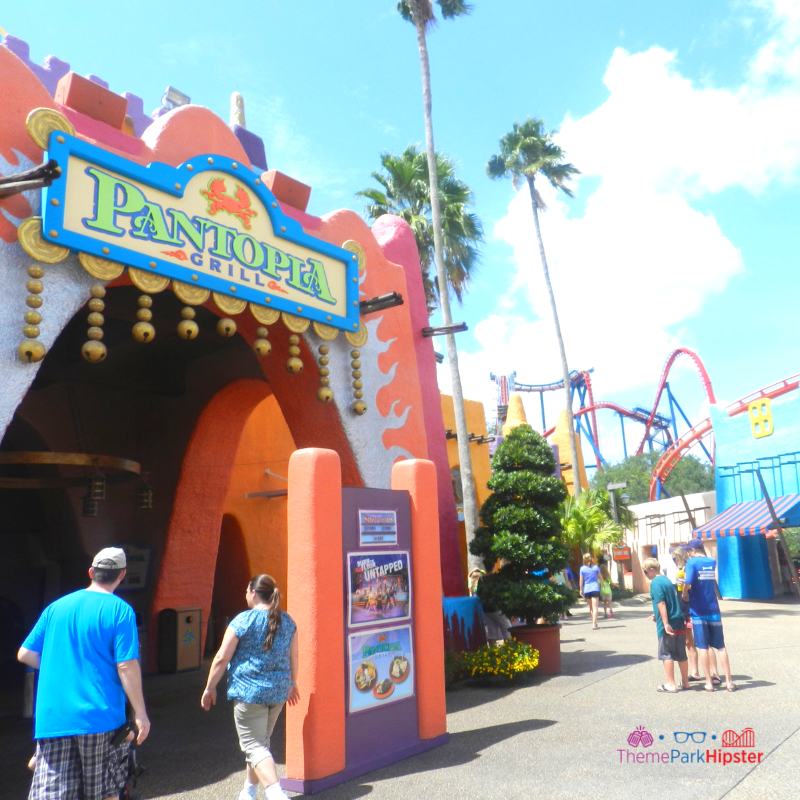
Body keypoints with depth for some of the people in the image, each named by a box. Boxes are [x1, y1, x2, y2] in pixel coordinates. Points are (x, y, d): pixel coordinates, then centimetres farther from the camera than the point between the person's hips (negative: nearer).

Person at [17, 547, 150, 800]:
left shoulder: (56, 607, 7)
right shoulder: (120, 610, -8)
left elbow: (25, 654, 11)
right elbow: (127, 666, -13)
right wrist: (140, 714, -6)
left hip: (51, 719, 3)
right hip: (100, 718, -3)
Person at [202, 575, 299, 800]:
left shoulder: (243, 620, -12)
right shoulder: (287, 621, 5)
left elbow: (222, 658, -9)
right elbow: (293, 656, 12)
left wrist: (209, 688, 2)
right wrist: (292, 684, 26)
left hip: (249, 691, -6)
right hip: (279, 692, 6)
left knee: (254, 745, -1)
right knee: (261, 741, 20)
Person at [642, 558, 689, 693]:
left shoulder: (655, 583, -12)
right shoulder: (667, 580, 14)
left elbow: (661, 603, -20)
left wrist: (665, 623, -22)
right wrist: (657, 615, 31)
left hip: (667, 625, -8)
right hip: (679, 622, 8)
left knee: (666, 654, 2)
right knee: (681, 654, 15)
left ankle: (670, 685, 7)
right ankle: (685, 682, 24)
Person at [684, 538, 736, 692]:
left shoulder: (692, 562, -11)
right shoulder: (712, 562, 7)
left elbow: (687, 584, -22)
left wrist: (684, 593, -5)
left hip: (698, 611, -4)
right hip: (713, 611, 4)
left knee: (702, 647, 3)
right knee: (720, 647, 10)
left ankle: (709, 683, 6)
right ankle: (729, 682, 11)